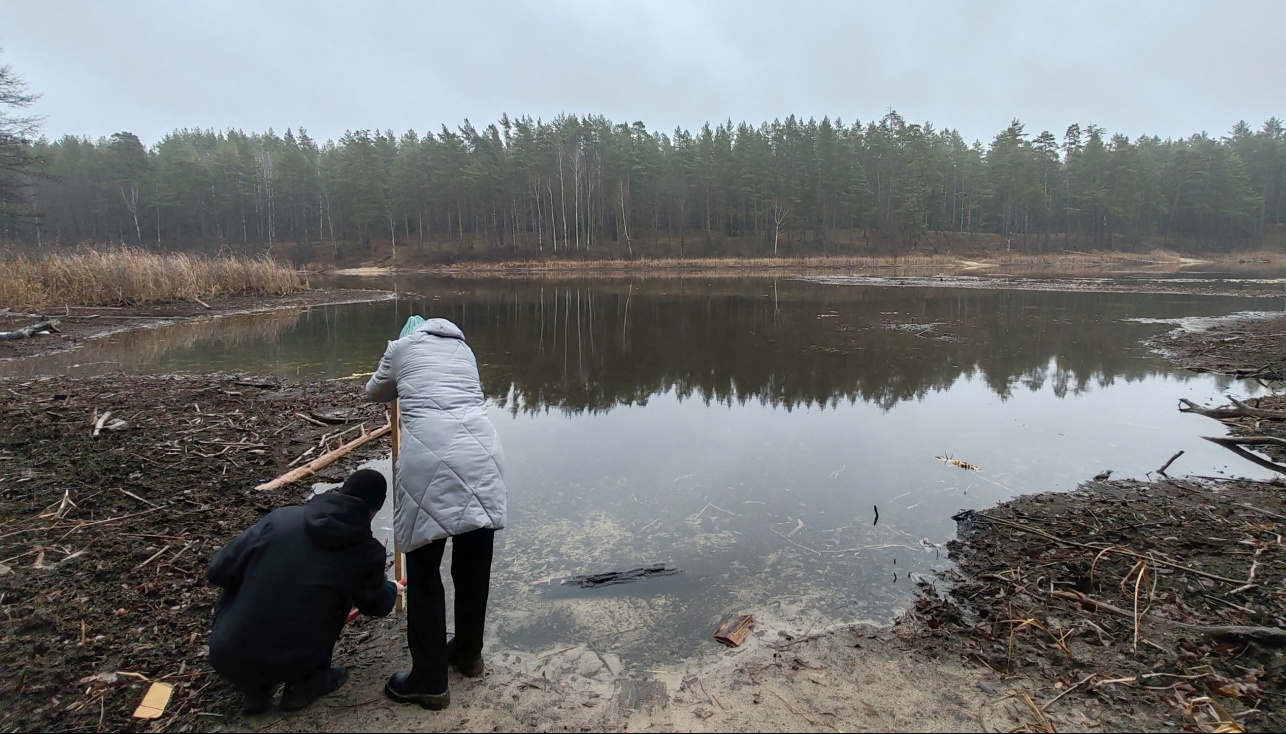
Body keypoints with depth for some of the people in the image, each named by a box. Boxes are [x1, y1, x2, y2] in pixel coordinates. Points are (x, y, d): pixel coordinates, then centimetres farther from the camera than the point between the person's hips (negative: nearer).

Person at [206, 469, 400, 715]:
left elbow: (217, 571, 2)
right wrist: (391, 589, 37)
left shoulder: (281, 518, -5)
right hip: (291, 665, -1)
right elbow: (377, 605, 12)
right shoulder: (366, 553, -8)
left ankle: (254, 690, 23)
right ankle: (304, 684, 21)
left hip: (225, 657, 2)